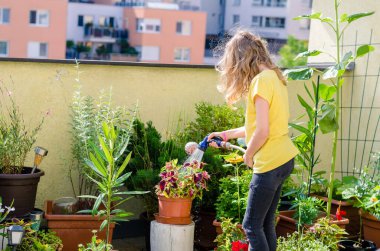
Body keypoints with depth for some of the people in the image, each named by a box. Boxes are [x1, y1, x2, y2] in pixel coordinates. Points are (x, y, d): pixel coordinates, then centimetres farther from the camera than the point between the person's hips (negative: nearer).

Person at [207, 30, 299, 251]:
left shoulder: (261, 79, -16)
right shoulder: (274, 76, 12)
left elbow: (262, 131, -20)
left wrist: (248, 155, -3)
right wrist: (227, 134, 23)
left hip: (269, 162, -9)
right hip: (283, 158, 9)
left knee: (252, 226, 0)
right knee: (266, 223, 15)